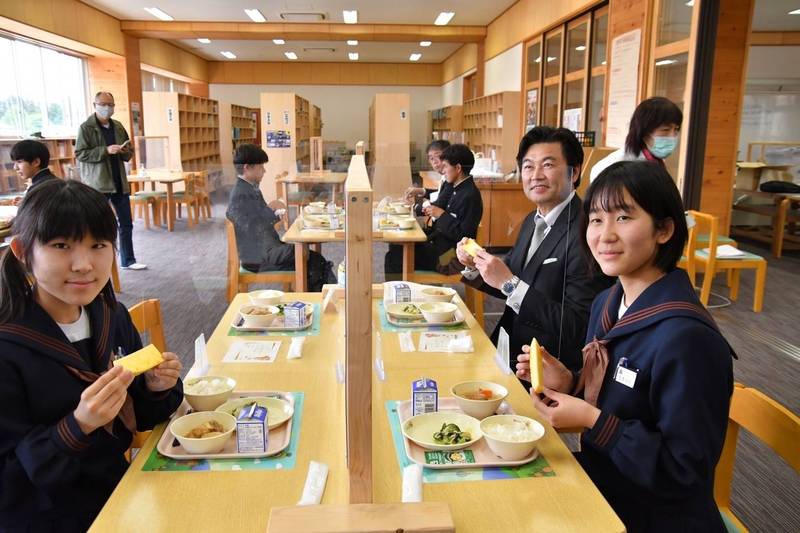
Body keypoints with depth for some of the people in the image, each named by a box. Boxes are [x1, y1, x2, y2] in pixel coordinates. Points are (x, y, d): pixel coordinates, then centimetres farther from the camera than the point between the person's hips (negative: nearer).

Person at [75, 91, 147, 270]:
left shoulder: (118, 127, 12)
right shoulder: (86, 127, -5)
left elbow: (129, 153, 18)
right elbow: (80, 154, -12)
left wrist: (125, 152, -5)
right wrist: (106, 150, -21)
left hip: (119, 182, 6)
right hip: (97, 184, -6)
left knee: (126, 223, 9)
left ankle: (128, 260, 19)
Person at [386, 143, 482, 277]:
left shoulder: (470, 196, -20)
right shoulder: (458, 189, 10)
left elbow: (463, 236, -23)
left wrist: (441, 215, -19)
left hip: (449, 256, -10)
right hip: (441, 242, 10)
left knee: (395, 258, -13)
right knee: (396, 246, 11)